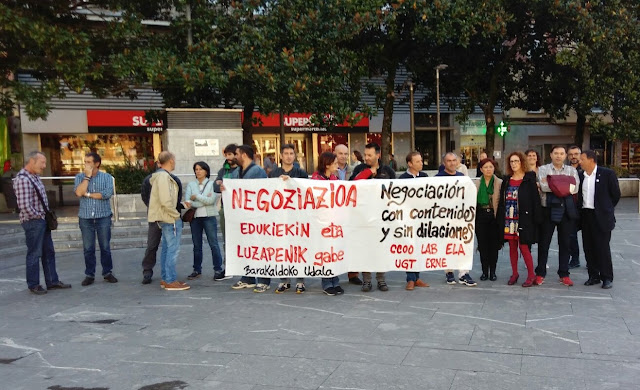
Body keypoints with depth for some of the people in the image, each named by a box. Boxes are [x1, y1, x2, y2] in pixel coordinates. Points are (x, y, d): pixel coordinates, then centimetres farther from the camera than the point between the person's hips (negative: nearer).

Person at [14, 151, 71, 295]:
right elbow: (24, 206, -26)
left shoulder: (35, 177, 12)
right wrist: (38, 216, -14)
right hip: (33, 222, -10)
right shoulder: (23, 180, -20)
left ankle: (52, 281, 24)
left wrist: (46, 215, 11)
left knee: (49, 252, 14)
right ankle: (33, 285, 14)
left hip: (42, 221, 10)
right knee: (34, 254, 1)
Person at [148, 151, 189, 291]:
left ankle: (165, 279, 22)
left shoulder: (161, 175, 15)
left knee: (167, 248, 15)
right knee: (173, 249, -6)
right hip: (170, 218, -10)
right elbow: (166, 201, -24)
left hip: (165, 218, 10)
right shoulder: (163, 176, -16)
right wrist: (176, 215, -13)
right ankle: (171, 281, -2)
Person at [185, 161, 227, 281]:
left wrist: (196, 197, -7)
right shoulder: (191, 184, 8)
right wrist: (204, 200, -14)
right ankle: (197, 270, 18)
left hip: (209, 217, -3)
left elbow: (211, 200, -11)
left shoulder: (212, 184, 2)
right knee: (197, 245, 9)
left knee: (213, 244, -4)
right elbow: (187, 201, -7)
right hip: (195, 217, 3)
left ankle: (218, 270, 1)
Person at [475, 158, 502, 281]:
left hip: (494, 215, -2)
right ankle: (485, 271, 13)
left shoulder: (500, 183, 0)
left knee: (494, 244, 3)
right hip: (481, 216, 2)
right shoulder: (477, 184, 8)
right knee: (482, 244, 4)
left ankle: (492, 271, 13)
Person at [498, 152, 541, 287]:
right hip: (509, 219, 5)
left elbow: (535, 199, -6)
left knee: (523, 246, -5)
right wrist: (500, 219, 7)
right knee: (512, 247, 9)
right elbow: (502, 200, 12)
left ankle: (531, 275, 9)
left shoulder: (529, 179, -3)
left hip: (524, 219, -5)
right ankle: (514, 274, 20)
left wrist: (536, 219, -11)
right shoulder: (507, 180, 11)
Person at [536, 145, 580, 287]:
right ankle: (540, 273, 14)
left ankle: (564, 274, 17)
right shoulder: (543, 169, 3)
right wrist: (565, 186, -9)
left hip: (566, 210, 2)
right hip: (548, 210, -2)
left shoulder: (572, 170, 9)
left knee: (565, 243, 8)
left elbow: (575, 189, -8)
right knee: (544, 242, 4)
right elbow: (544, 187, -14)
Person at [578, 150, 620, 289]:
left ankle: (607, 278, 9)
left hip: (601, 216, -5)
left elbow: (616, 194, 0)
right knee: (588, 247, 7)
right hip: (586, 215, 5)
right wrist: (580, 211, 7)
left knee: (603, 247, -2)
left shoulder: (607, 174, -6)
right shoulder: (580, 176, 9)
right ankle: (593, 276, 18)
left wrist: (606, 208, 7)